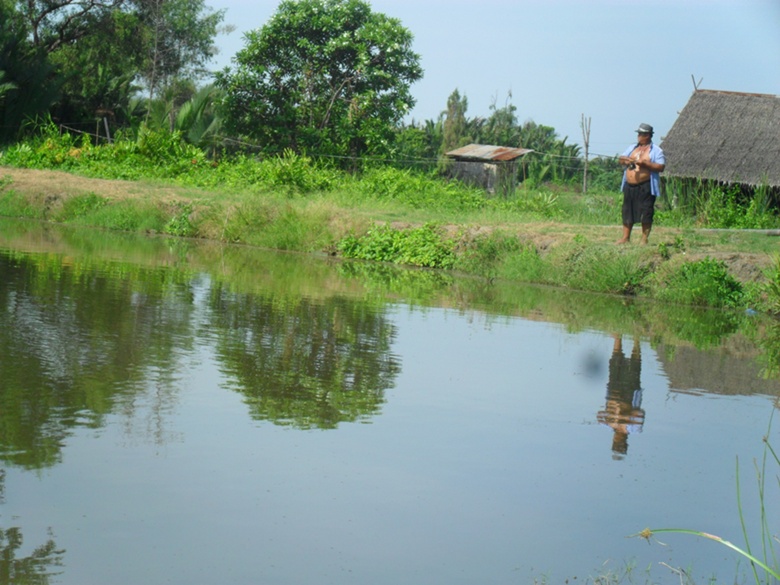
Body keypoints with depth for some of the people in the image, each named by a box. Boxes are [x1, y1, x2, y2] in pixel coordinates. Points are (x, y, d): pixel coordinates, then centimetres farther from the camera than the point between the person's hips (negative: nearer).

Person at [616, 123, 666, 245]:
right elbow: (620, 160, 18)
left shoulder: (656, 151, -3)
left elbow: (661, 167, -13)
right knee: (627, 212, 8)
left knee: (646, 213, -4)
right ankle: (625, 237, 15)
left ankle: (644, 238, 3)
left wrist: (644, 163, -21)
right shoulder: (632, 148, 17)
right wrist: (625, 160, -6)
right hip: (629, 186, 6)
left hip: (645, 187, -6)